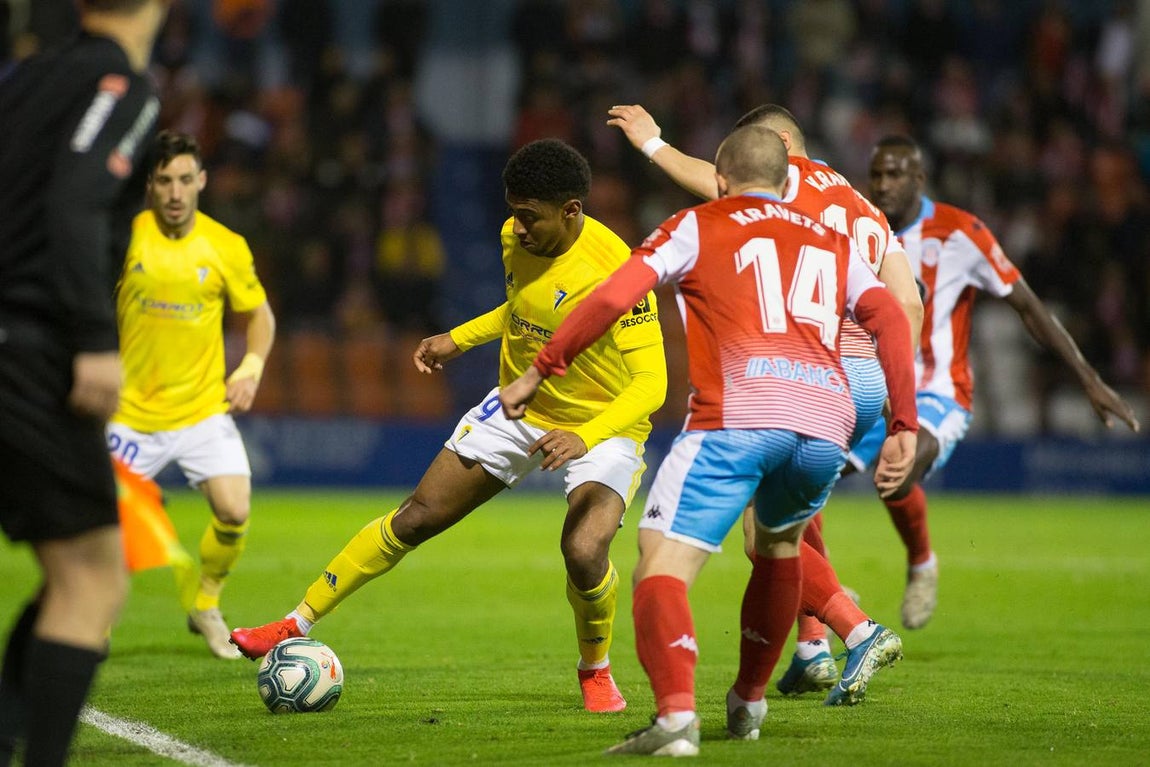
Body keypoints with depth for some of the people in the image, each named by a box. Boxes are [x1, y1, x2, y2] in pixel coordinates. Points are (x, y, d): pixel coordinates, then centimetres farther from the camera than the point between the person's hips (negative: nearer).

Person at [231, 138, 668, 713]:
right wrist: (459, 339, 8)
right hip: (519, 407, 6)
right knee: (415, 519, 2)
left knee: (583, 552, -28)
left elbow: (651, 383, -32)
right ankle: (298, 625, 14)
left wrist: (584, 437, -45)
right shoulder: (515, 238, -8)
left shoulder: (615, 270, -29)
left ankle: (595, 670, 3)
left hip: (604, 427, -6)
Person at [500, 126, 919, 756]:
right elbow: (891, 320, 14)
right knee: (779, 547, 33)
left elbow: (611, 298, 5)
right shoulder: (831, 244, 28)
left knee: (661, 565, -10)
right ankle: (748, 703, 38)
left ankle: (676, 715, -33)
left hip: (735, 418, -5)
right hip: (825, 423, 5)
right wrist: (903, 427, 14)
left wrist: (537, 372, 12)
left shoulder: (698, 226, 17)